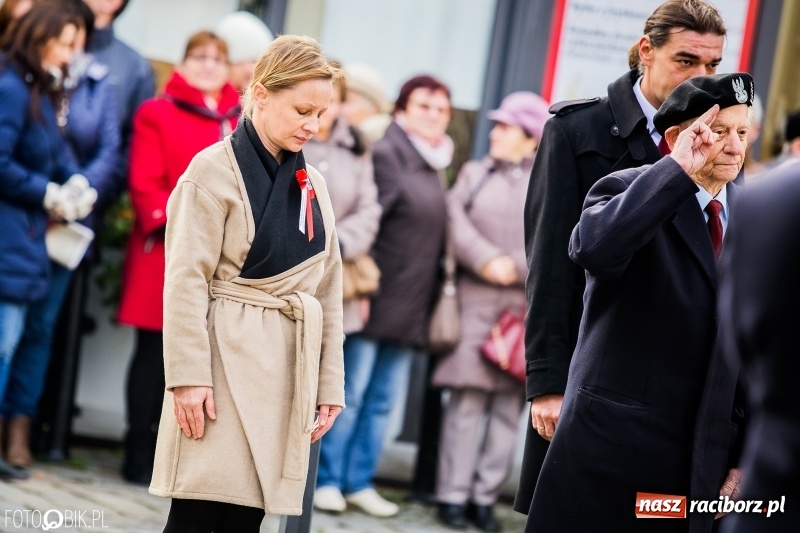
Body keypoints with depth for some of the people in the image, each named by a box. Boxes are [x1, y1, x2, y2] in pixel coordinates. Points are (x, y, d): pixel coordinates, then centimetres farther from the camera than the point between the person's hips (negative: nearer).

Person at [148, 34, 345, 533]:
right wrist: (189, 374, -15)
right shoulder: (215, 169, -4)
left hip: (288, 370, 6)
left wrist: (330, 384, 11)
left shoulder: (314, 185, 14)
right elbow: (186, 280, -9)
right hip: (227, 361, -6)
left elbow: (329, 291, 16)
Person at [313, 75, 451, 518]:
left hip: (411, 309, 7)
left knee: (382, 401, 9)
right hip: (376, 300, -7)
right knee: (349, 394, -2)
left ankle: (360, 482, 15)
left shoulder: (434, 166, 16)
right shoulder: (386, 154, -8)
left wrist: (435, 296, 14)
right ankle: (327, 480, 5)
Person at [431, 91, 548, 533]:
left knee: (509, 404, 0)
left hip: (528, 307, 0)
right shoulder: (473, 174, 15)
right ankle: (454, 494, -2)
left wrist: (516, 266, -10)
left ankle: (485, 496, 6)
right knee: (467, 398, -6)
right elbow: (455, 222, 1)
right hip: (476, 301, 0)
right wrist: (486, 260, -12)